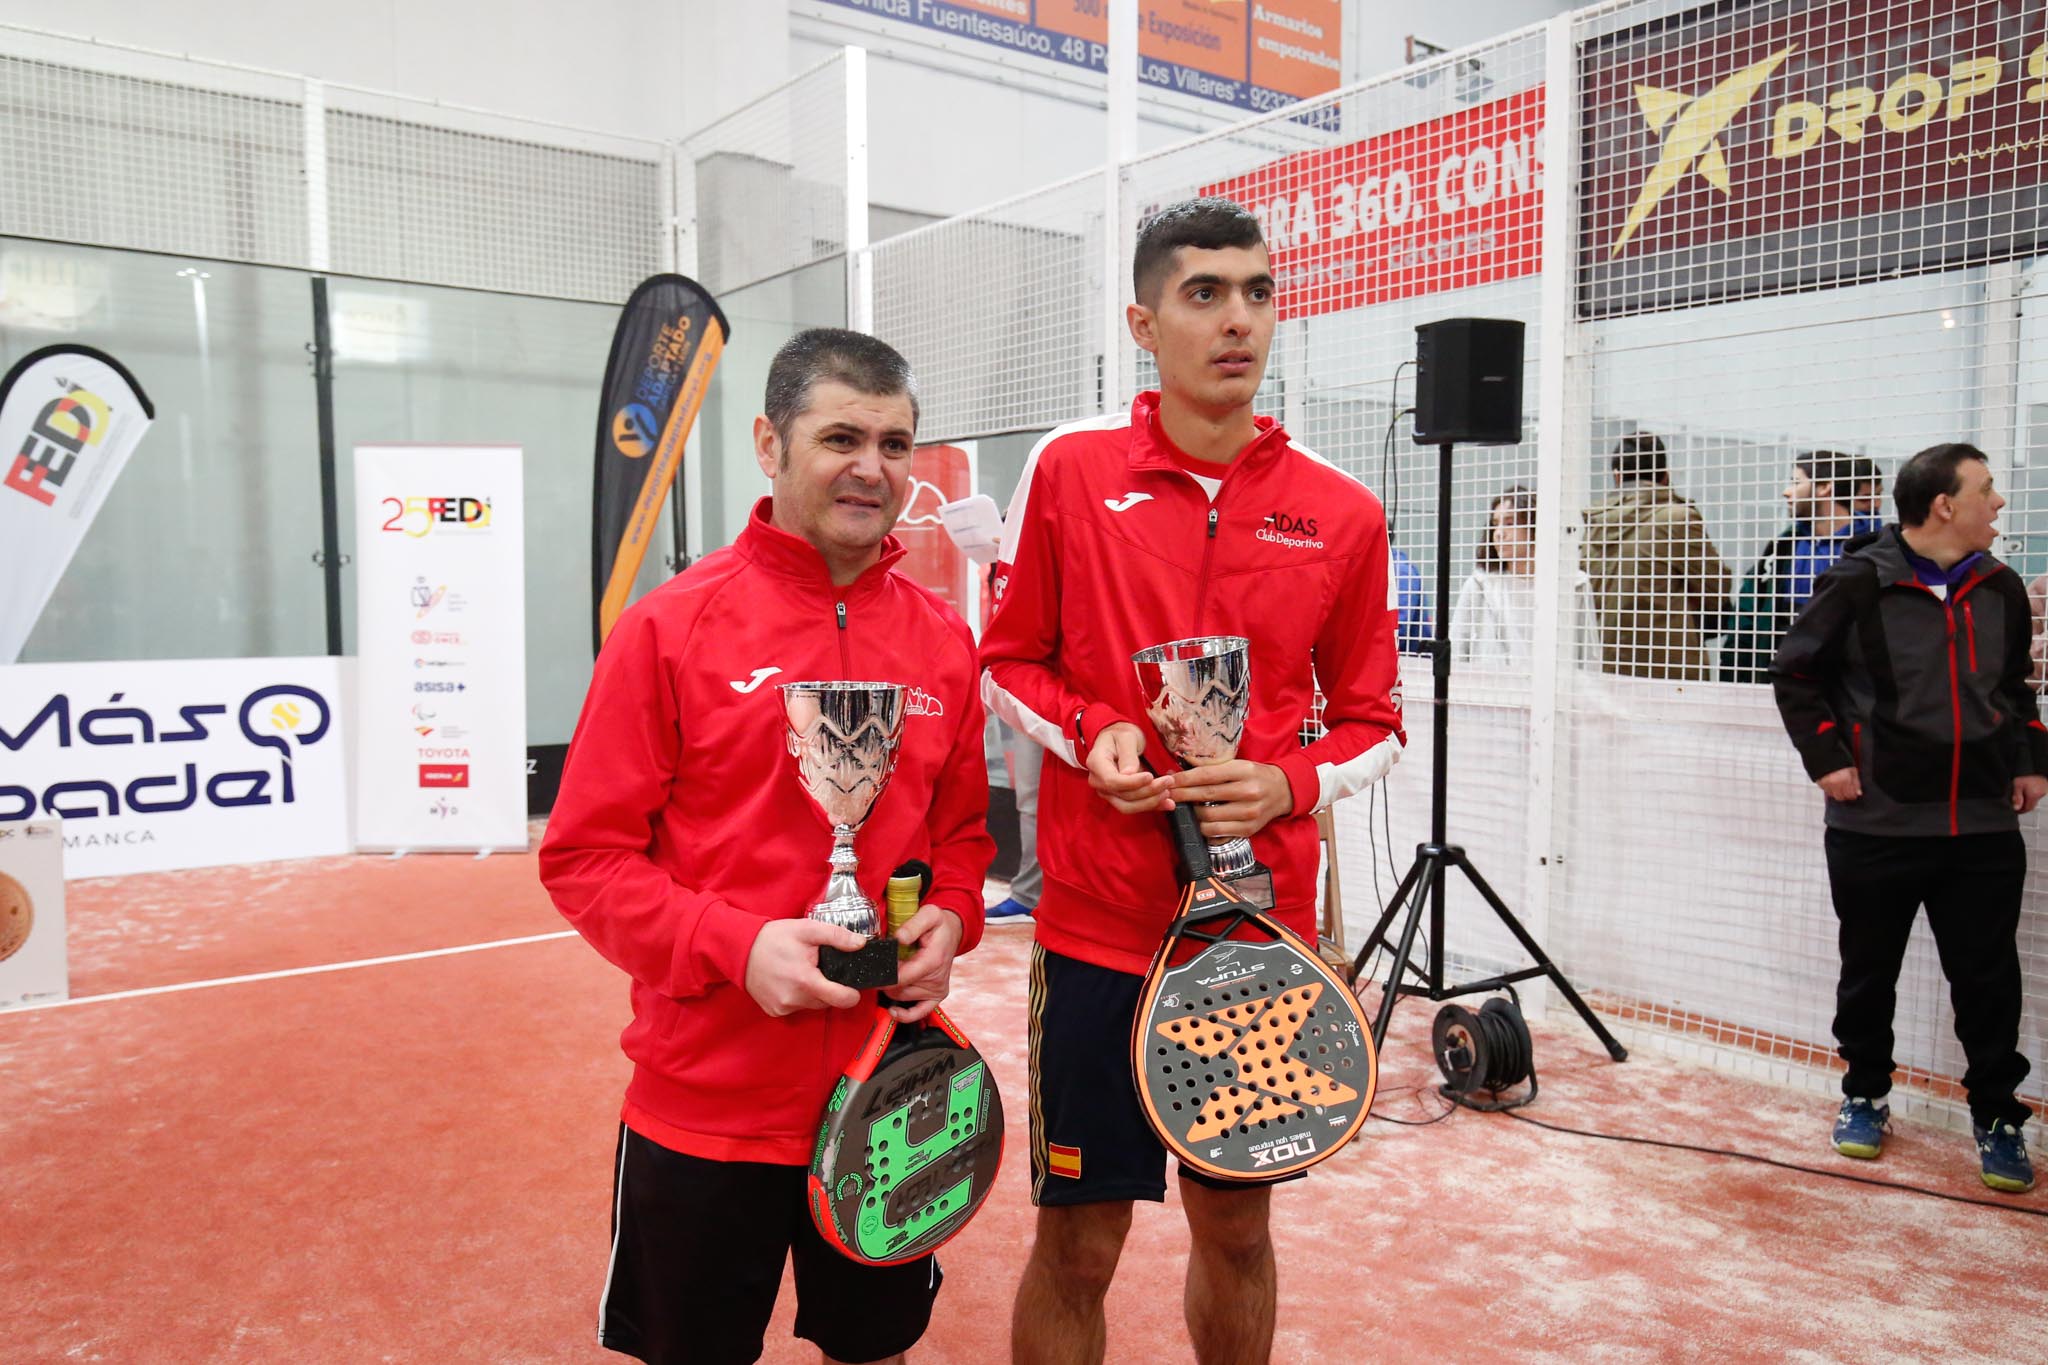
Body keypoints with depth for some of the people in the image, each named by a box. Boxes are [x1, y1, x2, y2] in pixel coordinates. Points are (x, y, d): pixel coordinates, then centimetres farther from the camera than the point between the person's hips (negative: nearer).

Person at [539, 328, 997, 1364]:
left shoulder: (944, 638, 2)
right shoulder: (669, 627, -9)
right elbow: (583, 858, -8)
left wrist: (946, 921, -7)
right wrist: (735, 945, -21)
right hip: (704, 1106, -3)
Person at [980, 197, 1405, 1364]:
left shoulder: (1344, 514, 0)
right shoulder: (1069, 471, -3)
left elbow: (1373, 725, 7)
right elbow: (1009, 663, 6)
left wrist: (1293, 784, -12)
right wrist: (1089, 735, -13)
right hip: (1100, 924, -1)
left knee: (1236, 1228, 17)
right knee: (1079, 1244, 8)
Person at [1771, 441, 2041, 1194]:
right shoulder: (1861, 584, -8)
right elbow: (1796, 671, -2)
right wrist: (1826, 758, -8)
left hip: (1985, 826, 3)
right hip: (1877, 823, -3)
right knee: (1869, 973, 11)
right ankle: (1865, 1096, 29)